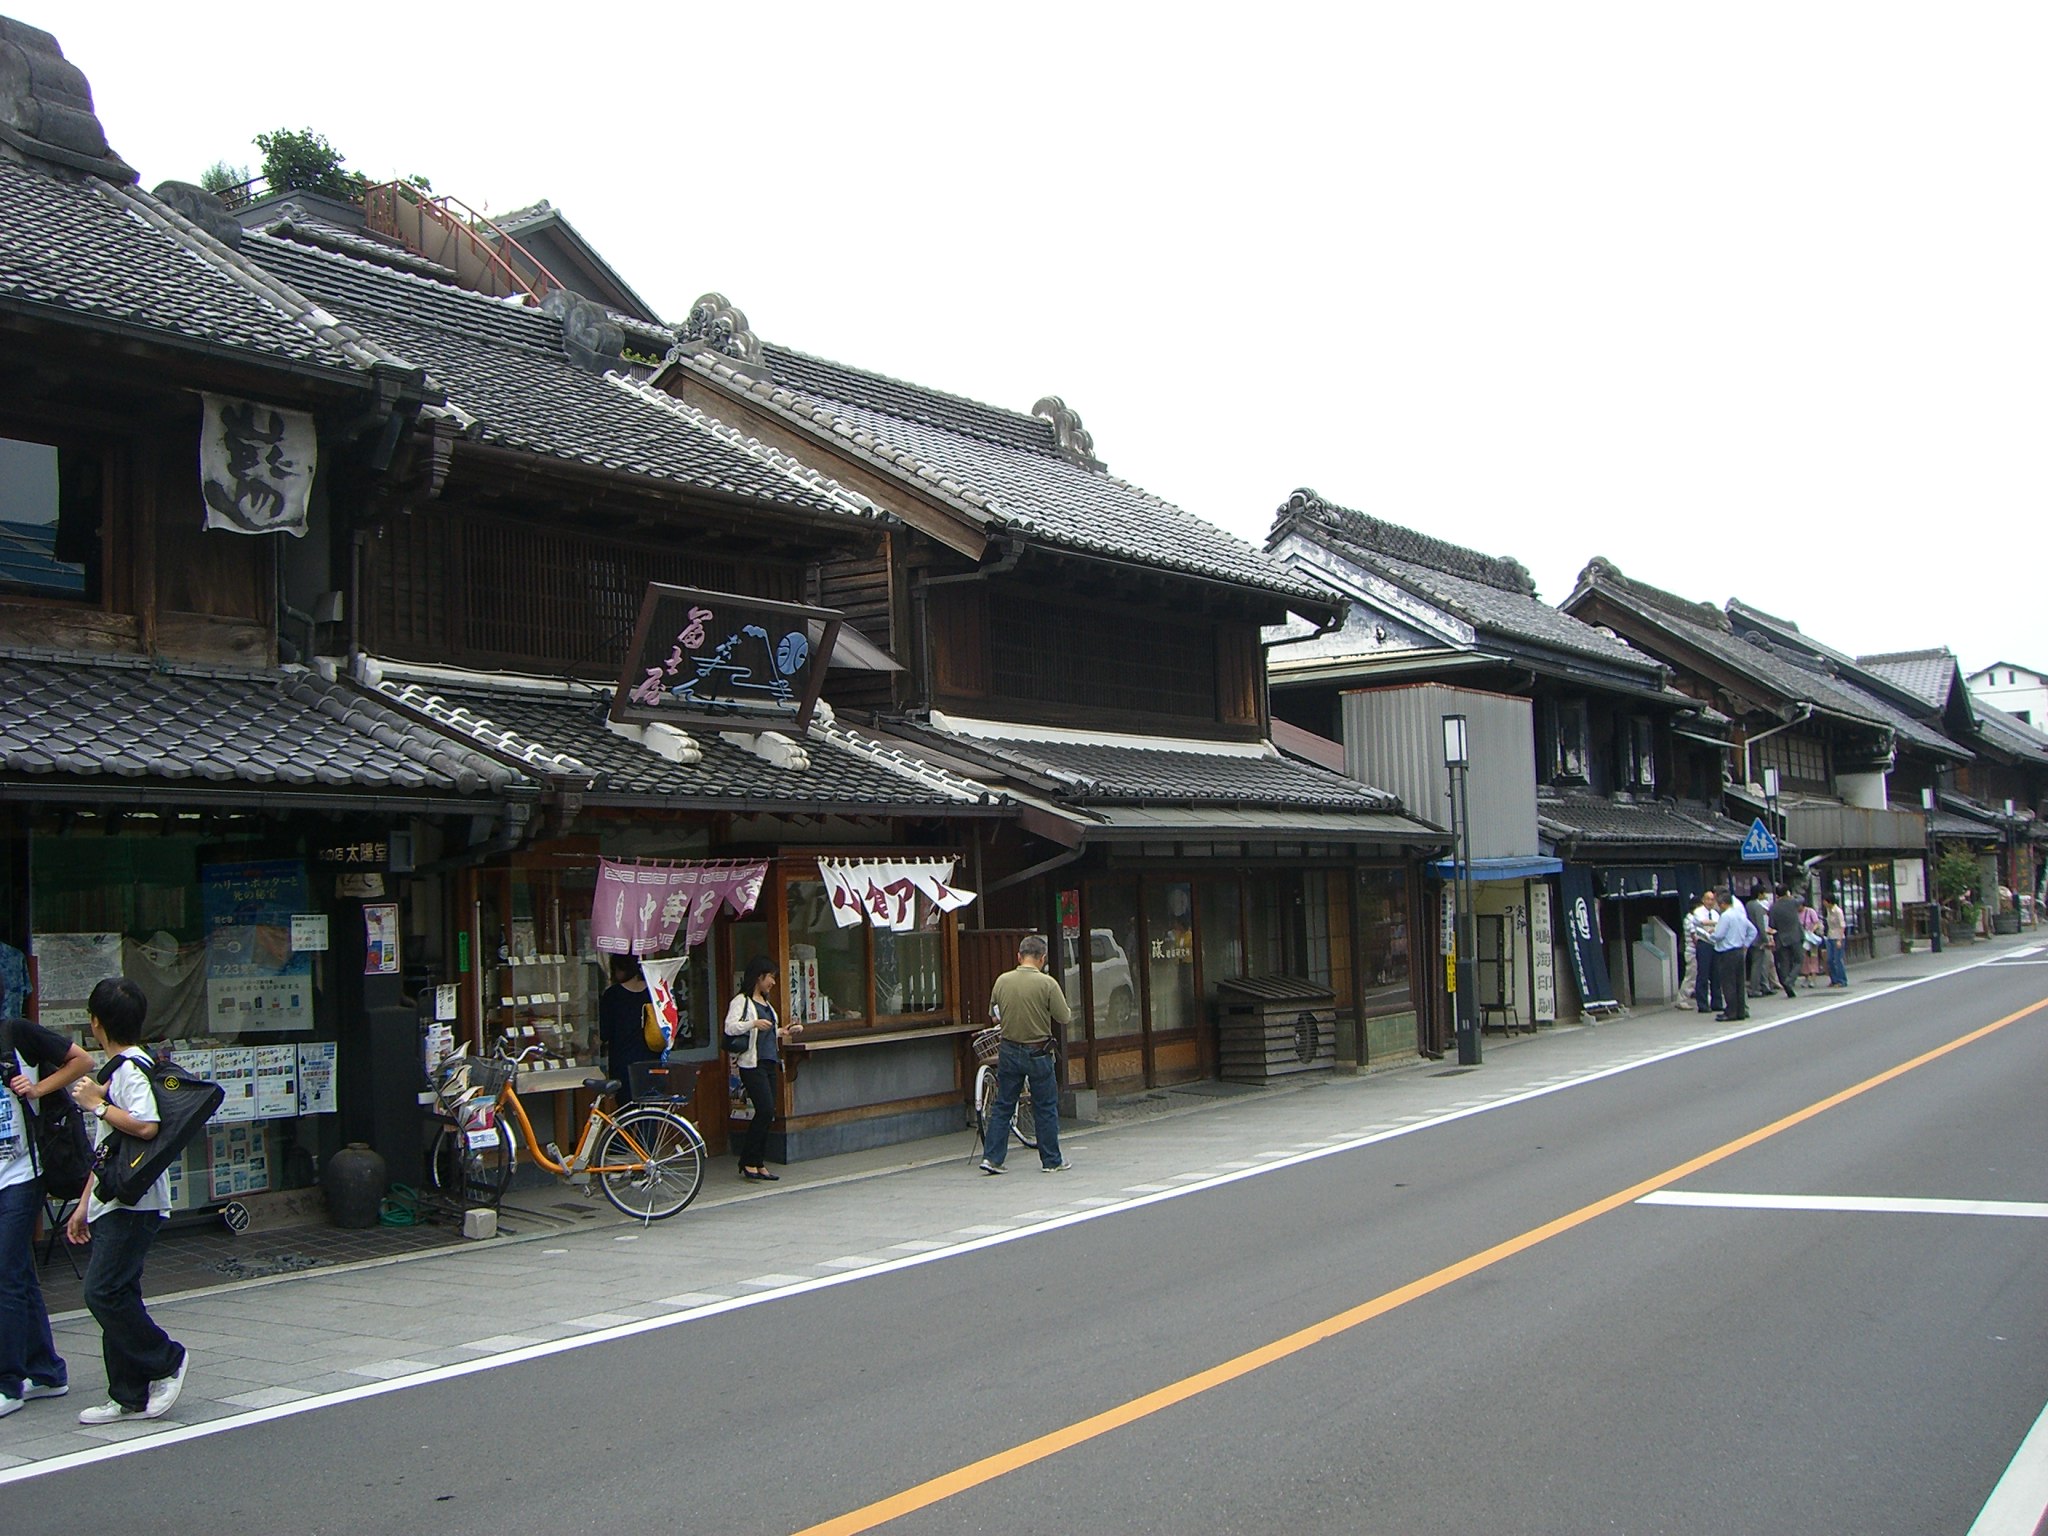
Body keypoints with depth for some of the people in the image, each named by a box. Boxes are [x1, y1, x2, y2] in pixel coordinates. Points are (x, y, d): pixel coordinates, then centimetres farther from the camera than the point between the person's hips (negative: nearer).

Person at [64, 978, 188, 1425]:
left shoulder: (132, 1068, -13)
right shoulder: (113, 1069, 19)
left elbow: (146, 1127, -29)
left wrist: (97, 1104, -16)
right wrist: (85, 1203, 23)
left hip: (133, 1204, -10)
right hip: (113, 1203, 10)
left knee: (104, 1292, -12)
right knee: (116, 1294, 8)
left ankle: (166, 1361, 3)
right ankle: (130, 1397, 13)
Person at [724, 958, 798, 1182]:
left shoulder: (766, 1004, 21)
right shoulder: (741, 1001, -6)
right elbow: (730, 1027, -19)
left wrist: (784, 1032, 16)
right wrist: (754, 1023, -30)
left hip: (770, 1063, 9)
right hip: (752, 1064, -9)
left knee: (768, 1113, 4)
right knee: (765, 1109, -15)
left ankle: (758, 1164, 9)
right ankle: (749, 1163, -7)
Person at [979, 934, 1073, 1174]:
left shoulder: (1002, 981, -2)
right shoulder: (1047, 983, -14)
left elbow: (994, 1016, 8)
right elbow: (1065, 1019, -10)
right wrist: (1057, 1011, 11)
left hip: (1009, 1051, 4)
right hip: (1038, 1053, -3)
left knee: (1003, 1106, 10)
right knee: (1046, 1109, 7)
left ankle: (991, 1157, 7)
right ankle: (1052, 1161, 14)